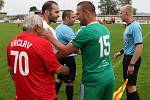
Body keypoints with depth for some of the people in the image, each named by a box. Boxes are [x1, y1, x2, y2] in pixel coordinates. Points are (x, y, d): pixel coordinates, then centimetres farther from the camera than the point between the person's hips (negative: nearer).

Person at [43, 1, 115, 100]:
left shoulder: (86, 31, -17)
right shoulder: (105, 29, 7)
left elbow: (65, 51, -11)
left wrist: (50, 37, 0)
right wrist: (77, 49, 11)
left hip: (94, 80, -7)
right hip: (109, 77, 7)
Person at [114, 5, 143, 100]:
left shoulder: (135, 26, -20)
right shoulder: (129, 26, 9)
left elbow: (139, 46, -26)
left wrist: (132, 64, -27)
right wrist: (121, 52, 25)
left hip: (132, 59, -10)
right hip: (127, 57, 10)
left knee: (131, 85, -4)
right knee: (128, 83, 19)